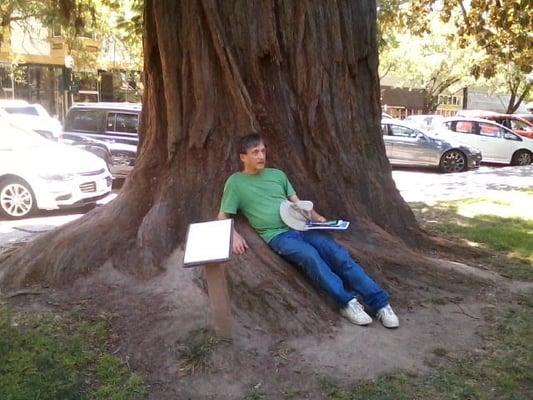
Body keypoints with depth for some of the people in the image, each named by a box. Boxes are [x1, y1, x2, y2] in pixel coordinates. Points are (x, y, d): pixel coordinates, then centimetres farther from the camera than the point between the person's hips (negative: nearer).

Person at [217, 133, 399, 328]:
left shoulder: (277, 174, 17)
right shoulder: (235, 182, 5)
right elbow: (222, 217, 4)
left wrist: (317, 217, 1)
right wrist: (234, 235, -16)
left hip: (301, 226, 4)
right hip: (277, 235, -4)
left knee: (339, 254, -16)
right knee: (309, 256, -33)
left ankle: (380, 303, -15)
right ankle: (347, 302, -24)